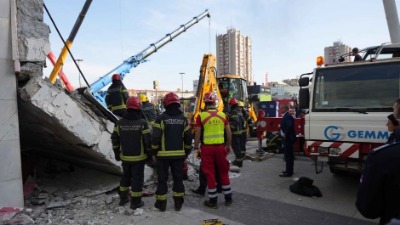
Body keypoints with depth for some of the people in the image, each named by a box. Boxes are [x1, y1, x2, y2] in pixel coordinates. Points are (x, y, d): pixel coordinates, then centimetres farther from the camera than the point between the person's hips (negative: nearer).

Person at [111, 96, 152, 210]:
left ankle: (123, 198, 34)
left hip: (125, 157, 4)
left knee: (125, 176, 22)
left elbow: (114, 139, 3)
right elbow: (148, 140, -14)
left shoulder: (120, 122, -3)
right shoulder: (142, 123, -15)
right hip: (139, 157, -4)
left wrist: (116, 153, 15)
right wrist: (149, 153, 1)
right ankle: (135, 202, 14)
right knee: (137, 178, 6)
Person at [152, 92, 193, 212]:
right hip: (179, 154, 3)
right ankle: (178, 203, 20)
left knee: (162, 179, 9)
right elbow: (188, 138, 2)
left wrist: (154, 152, 0)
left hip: (163, 155, -2)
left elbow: (155, 137, -12)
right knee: (178, 178, 13)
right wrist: (186, 152, 12)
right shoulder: (183, 119, 1)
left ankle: (161, 203, 17)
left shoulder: (161, 118, -9)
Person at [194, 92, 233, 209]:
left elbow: (197, 134, -5)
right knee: (224, 172, 15)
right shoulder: (222, 115, 2)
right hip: (220, 146, 3)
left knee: (210, 174, 7)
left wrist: (196, 147, 6)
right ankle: (228, 198, 25)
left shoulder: (201, 116, -7)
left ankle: (213, 200, 15)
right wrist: (228, 145, 17)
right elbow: (228, 132, 5)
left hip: (207, 147, -2)